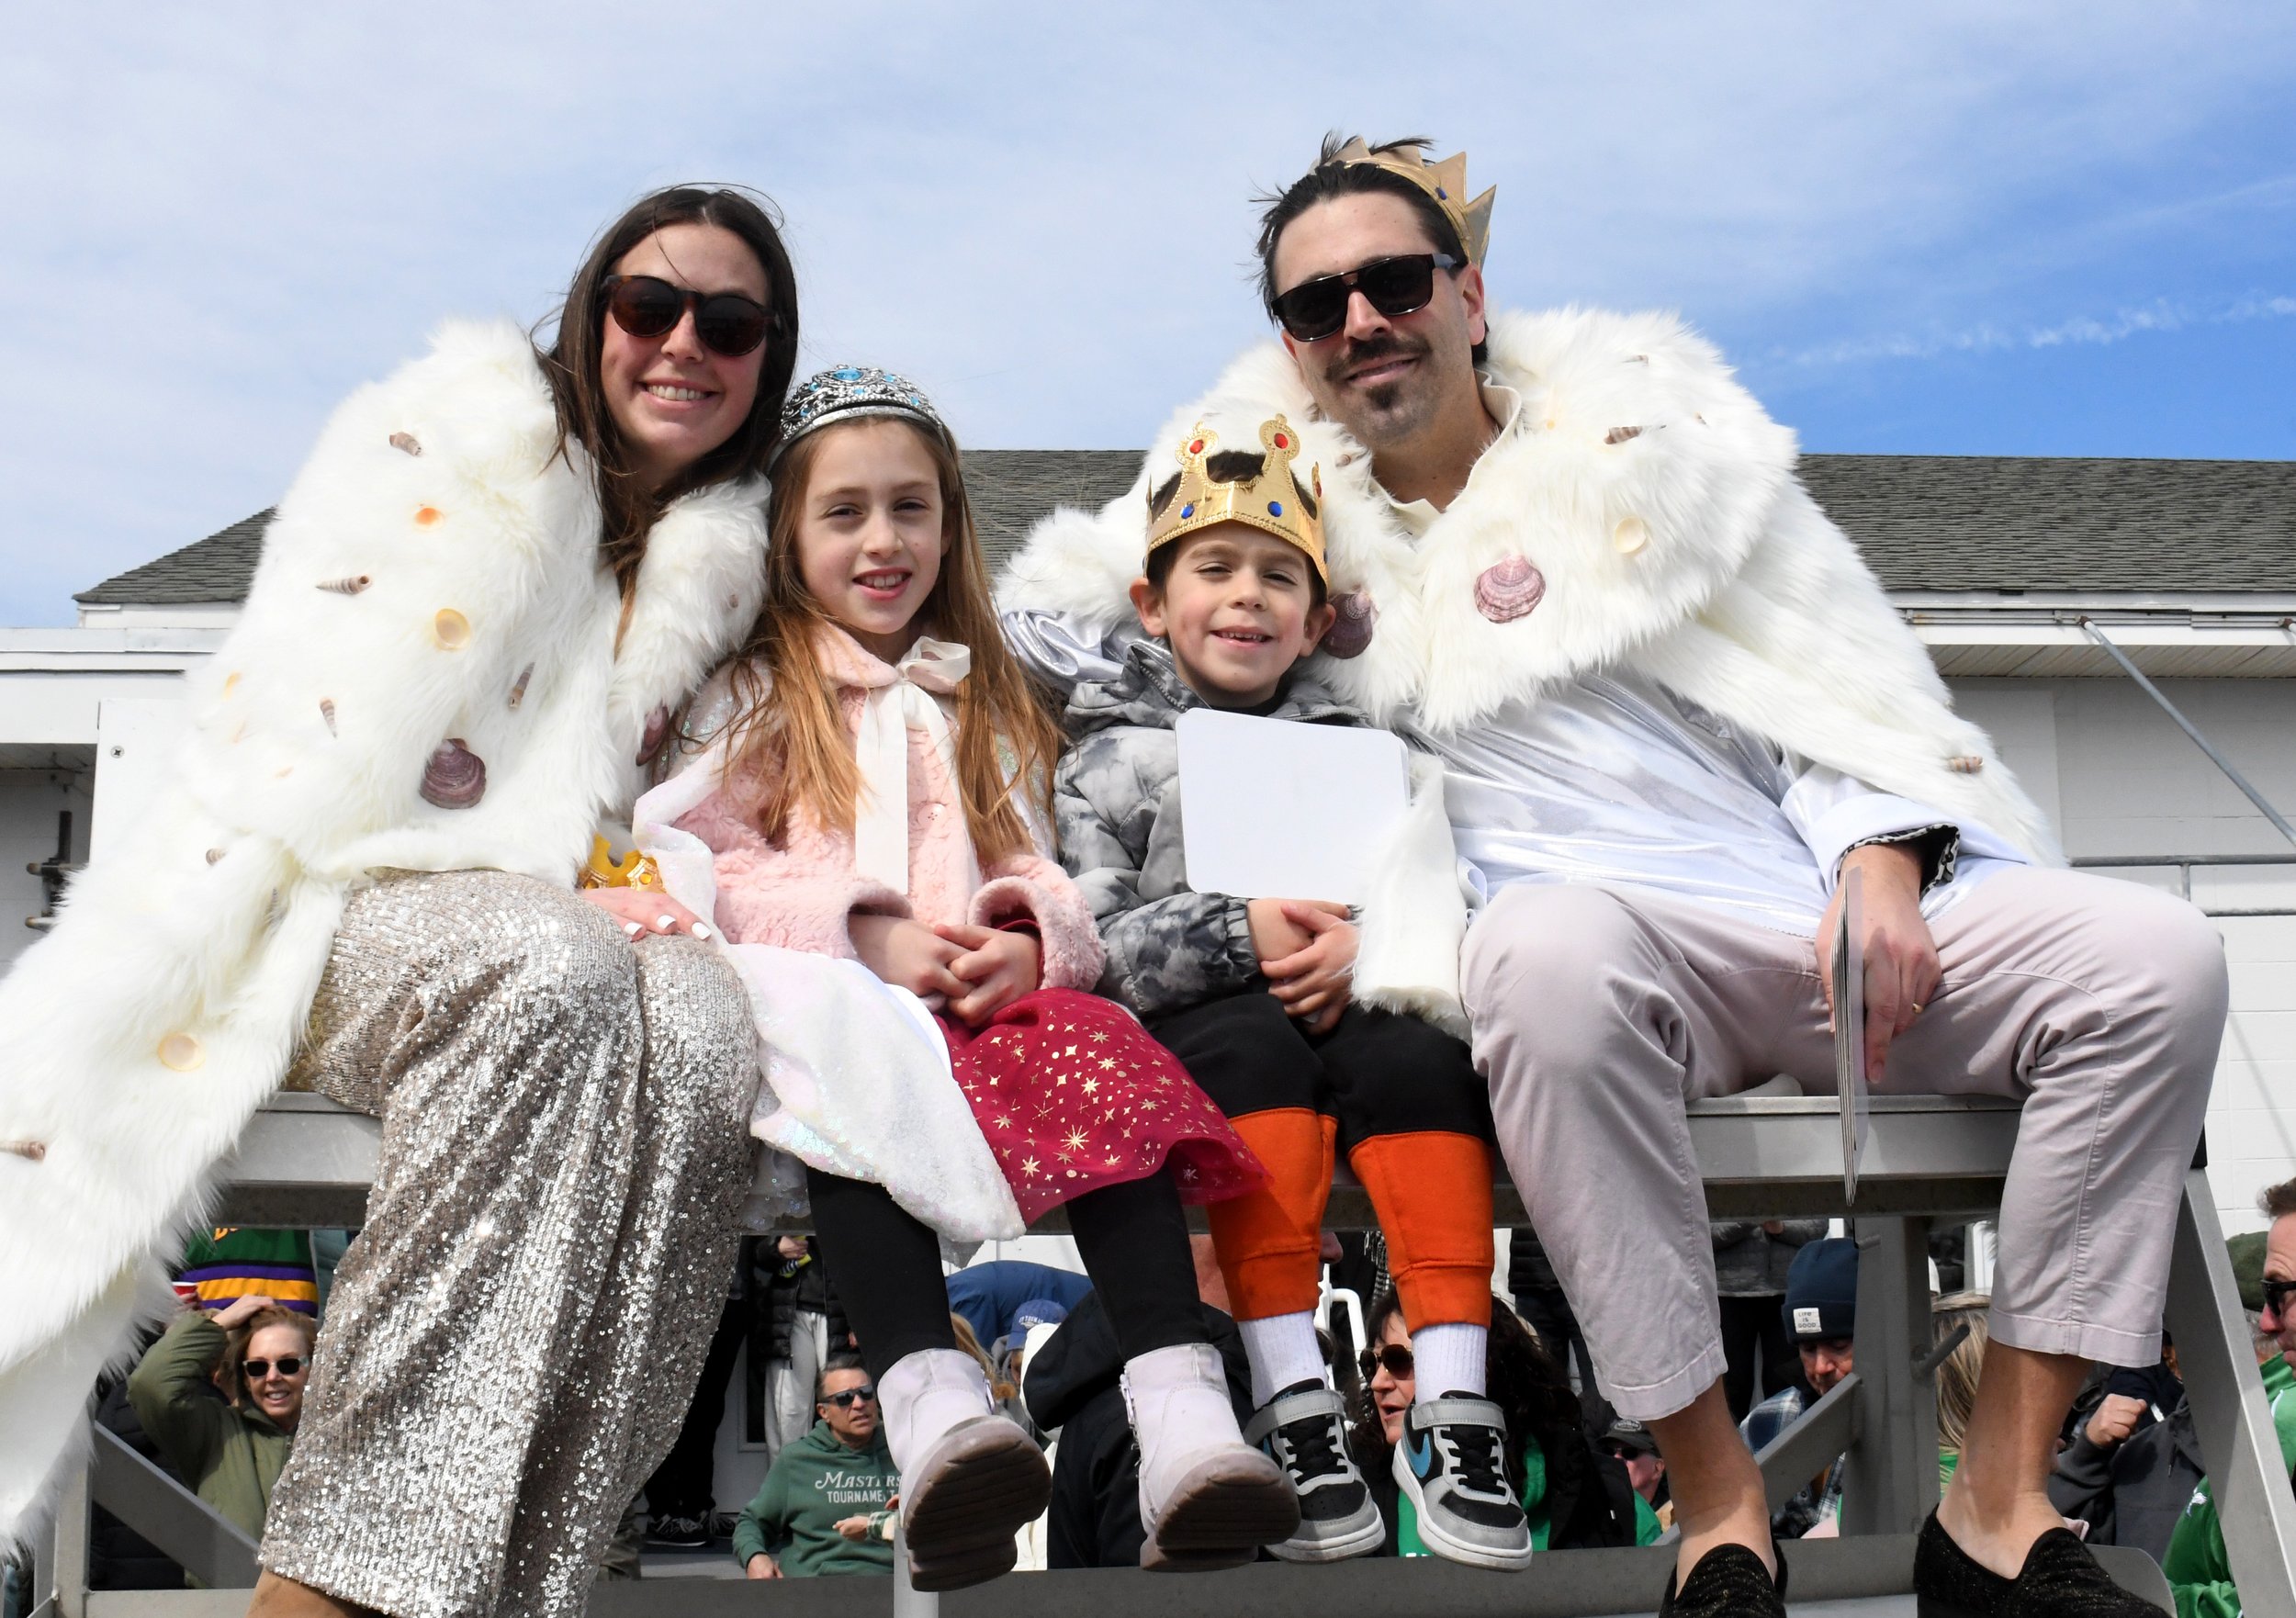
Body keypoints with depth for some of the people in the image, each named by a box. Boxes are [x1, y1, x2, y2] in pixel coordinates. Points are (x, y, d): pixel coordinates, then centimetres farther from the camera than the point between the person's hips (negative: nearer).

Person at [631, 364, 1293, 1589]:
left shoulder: (984, 701, 29)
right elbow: (701, 866, 3)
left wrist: (1029, 943, -8)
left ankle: (1183, 1425, -46)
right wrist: (863, 936, -14)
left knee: (1097, 1046, -32)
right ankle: (930, 1407, -54)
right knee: (851, 1078, -39)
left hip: (988, 992, 2)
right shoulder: (750, 693, 18)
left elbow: (1038, 868, 18)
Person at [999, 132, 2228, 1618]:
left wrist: (1882, 868, -8)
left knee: (2158, 959, -21)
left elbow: (1845, 678, 11)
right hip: (1613, 947, -2)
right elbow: (1051, 603, 27)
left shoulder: (1648, 438, 15)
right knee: (1549, 951, -39)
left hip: (1839, 910, 3)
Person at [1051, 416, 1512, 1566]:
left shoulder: (1352, 749, 21)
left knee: (1418, 1048, -29)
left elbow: (1435, 897, 7)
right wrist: (1241, 935, -20)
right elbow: (1093, 944, -4)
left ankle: (1451, 1409, -34)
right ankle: (1292, 1404, -37)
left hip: (1350, 1001, 2)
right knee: (1252, 1039, -34)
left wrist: (1366, 942, -17)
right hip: (1193, 1031, -2)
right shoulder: (1111, 759, 12)